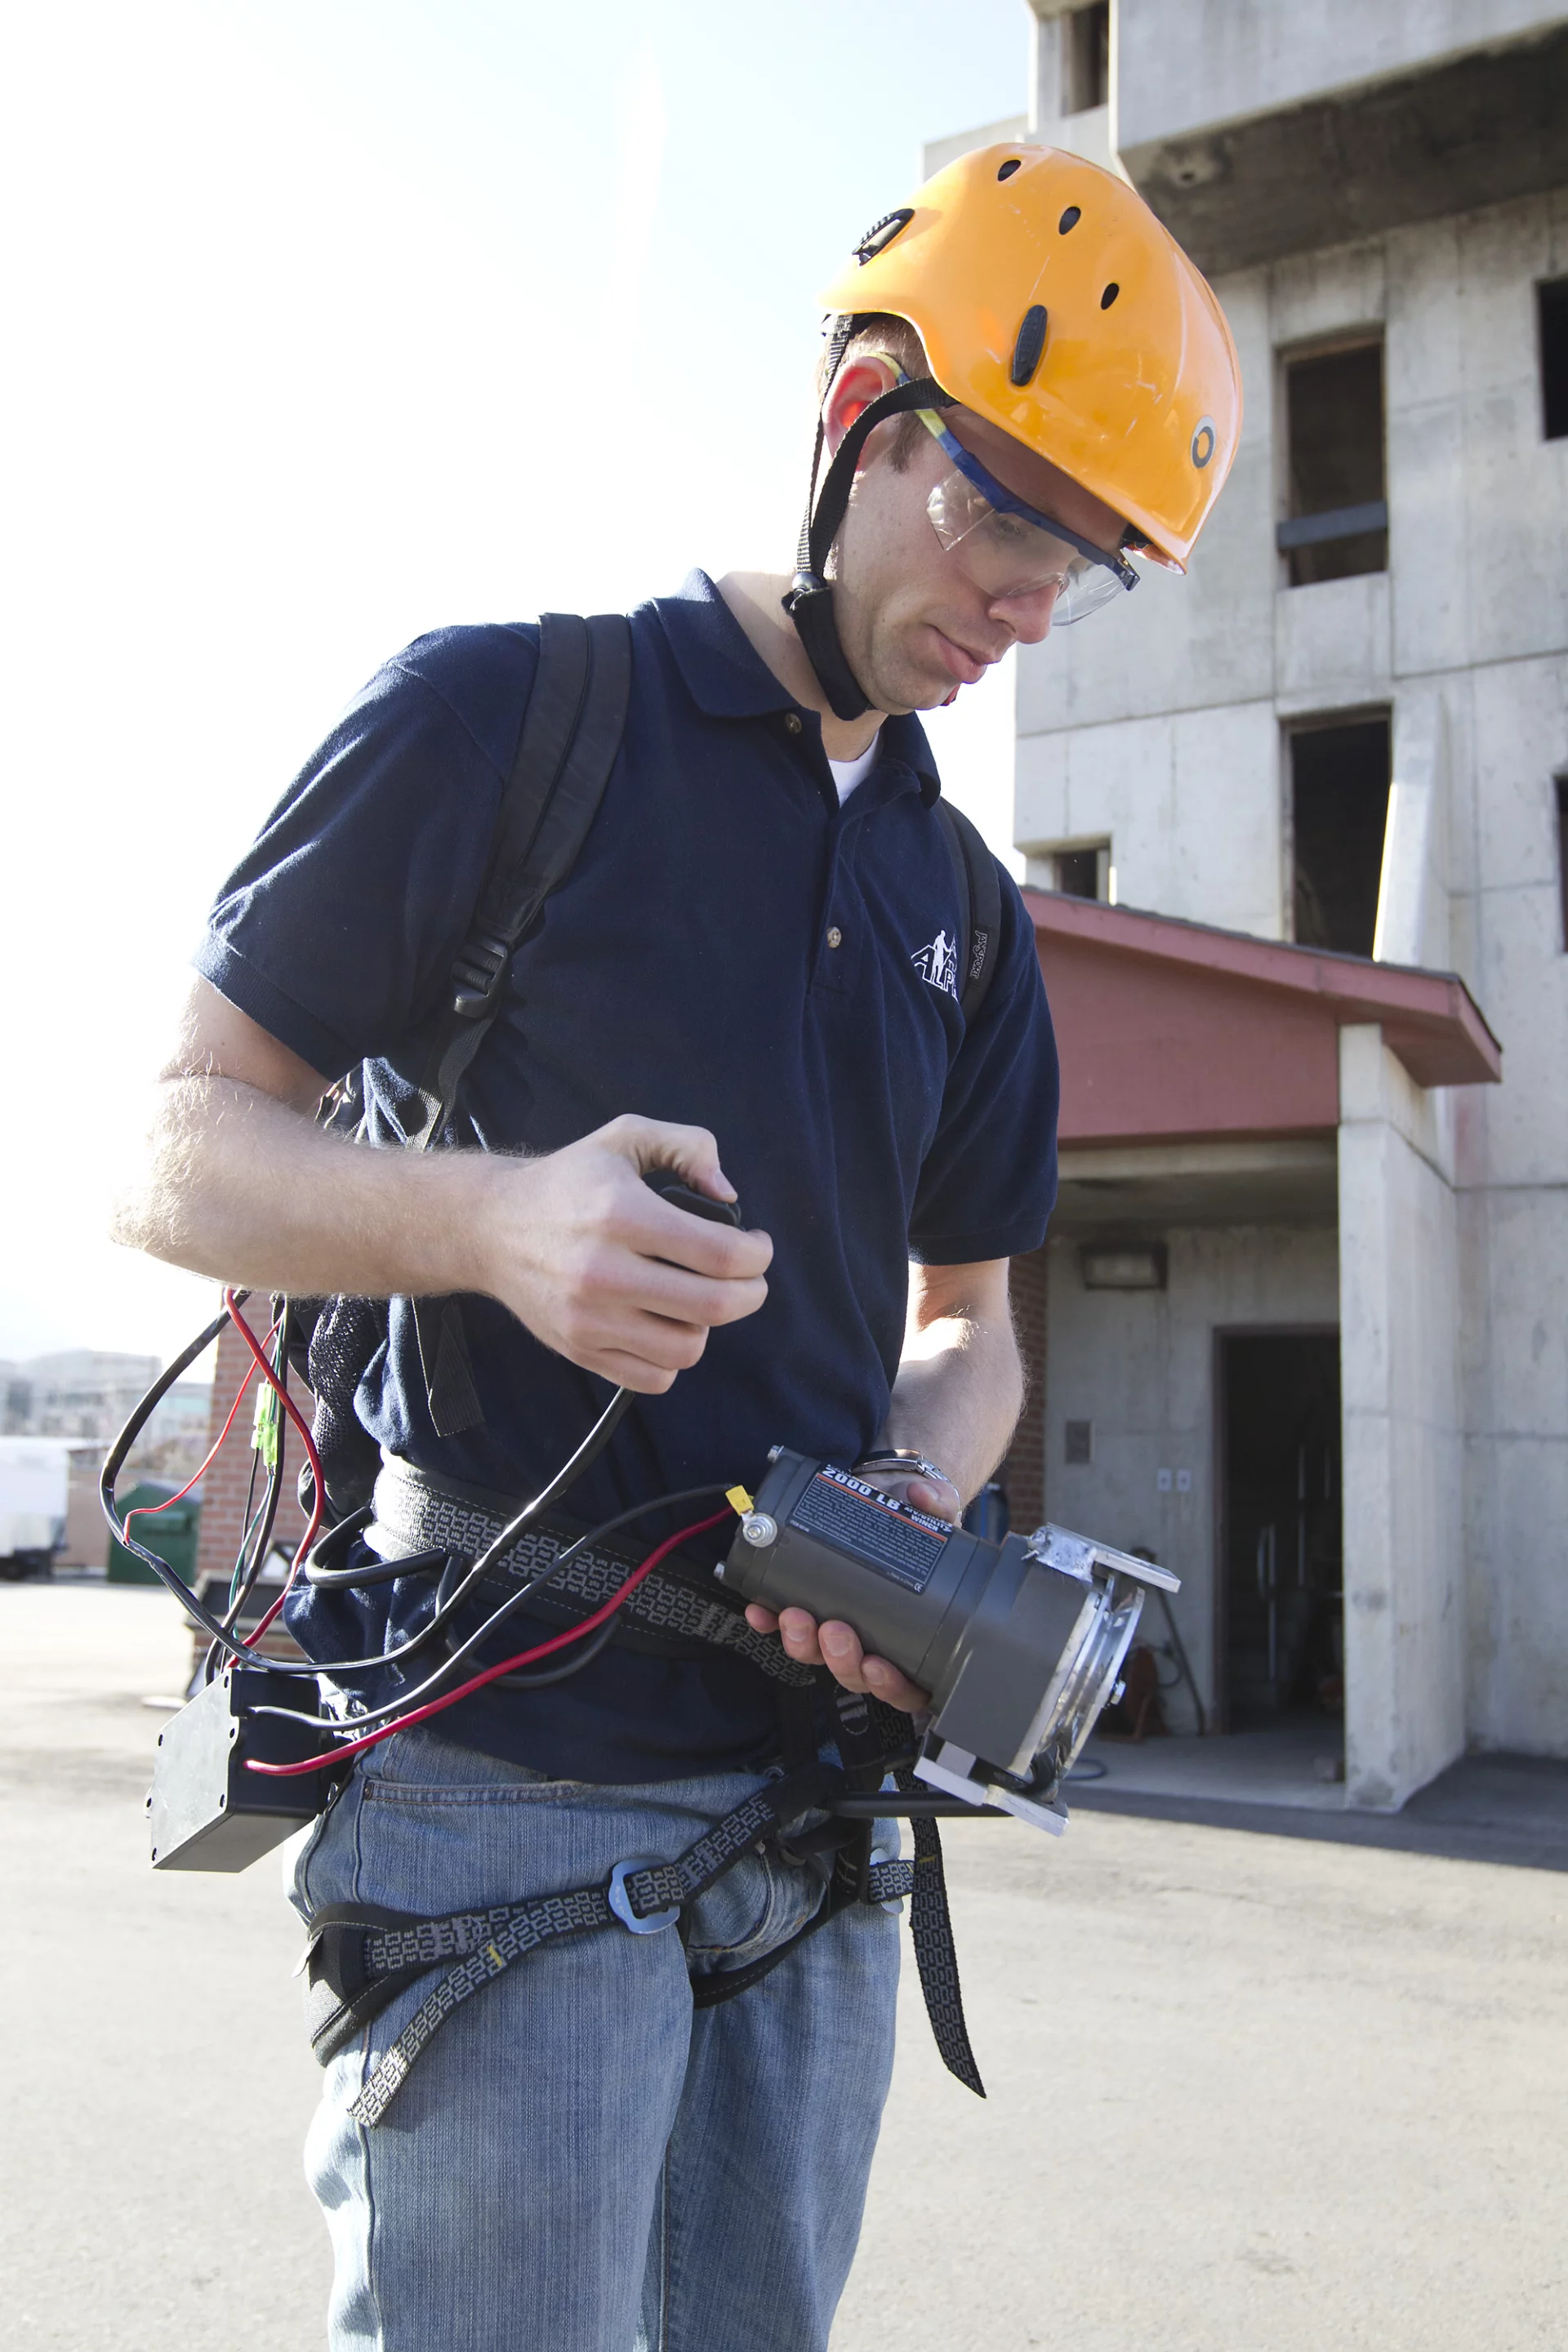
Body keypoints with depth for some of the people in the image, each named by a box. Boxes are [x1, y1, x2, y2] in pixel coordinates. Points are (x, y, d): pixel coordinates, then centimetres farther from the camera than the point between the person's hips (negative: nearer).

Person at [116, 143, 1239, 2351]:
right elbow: (176, 1163, -5)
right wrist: (493, 1220, -24)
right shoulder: (505, 717, -4)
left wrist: (913, 1507, -5)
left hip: (819, 1769, 6)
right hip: (509, 1769, -5)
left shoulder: (964, 908, 14)